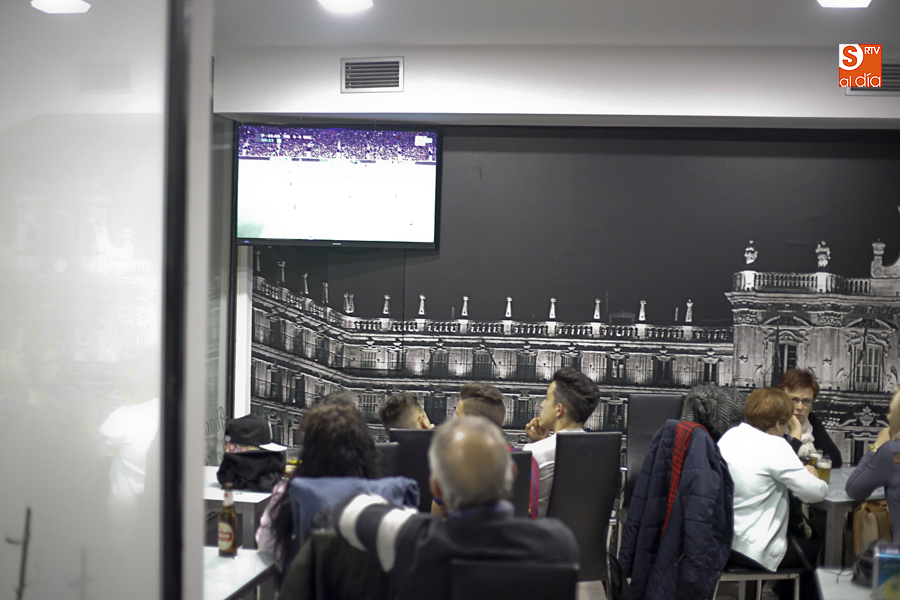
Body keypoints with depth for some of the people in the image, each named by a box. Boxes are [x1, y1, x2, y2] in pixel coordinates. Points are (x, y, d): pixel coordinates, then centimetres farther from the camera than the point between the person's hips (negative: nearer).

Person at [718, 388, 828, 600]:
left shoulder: (730, 436, 2)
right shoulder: (775, 446, -19)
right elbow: (816, 493, -16)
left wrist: (798, 472, 12)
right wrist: (812, 476, 5)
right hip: (755, 551, -7)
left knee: (798, 538, 32)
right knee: (817, 550, 20)